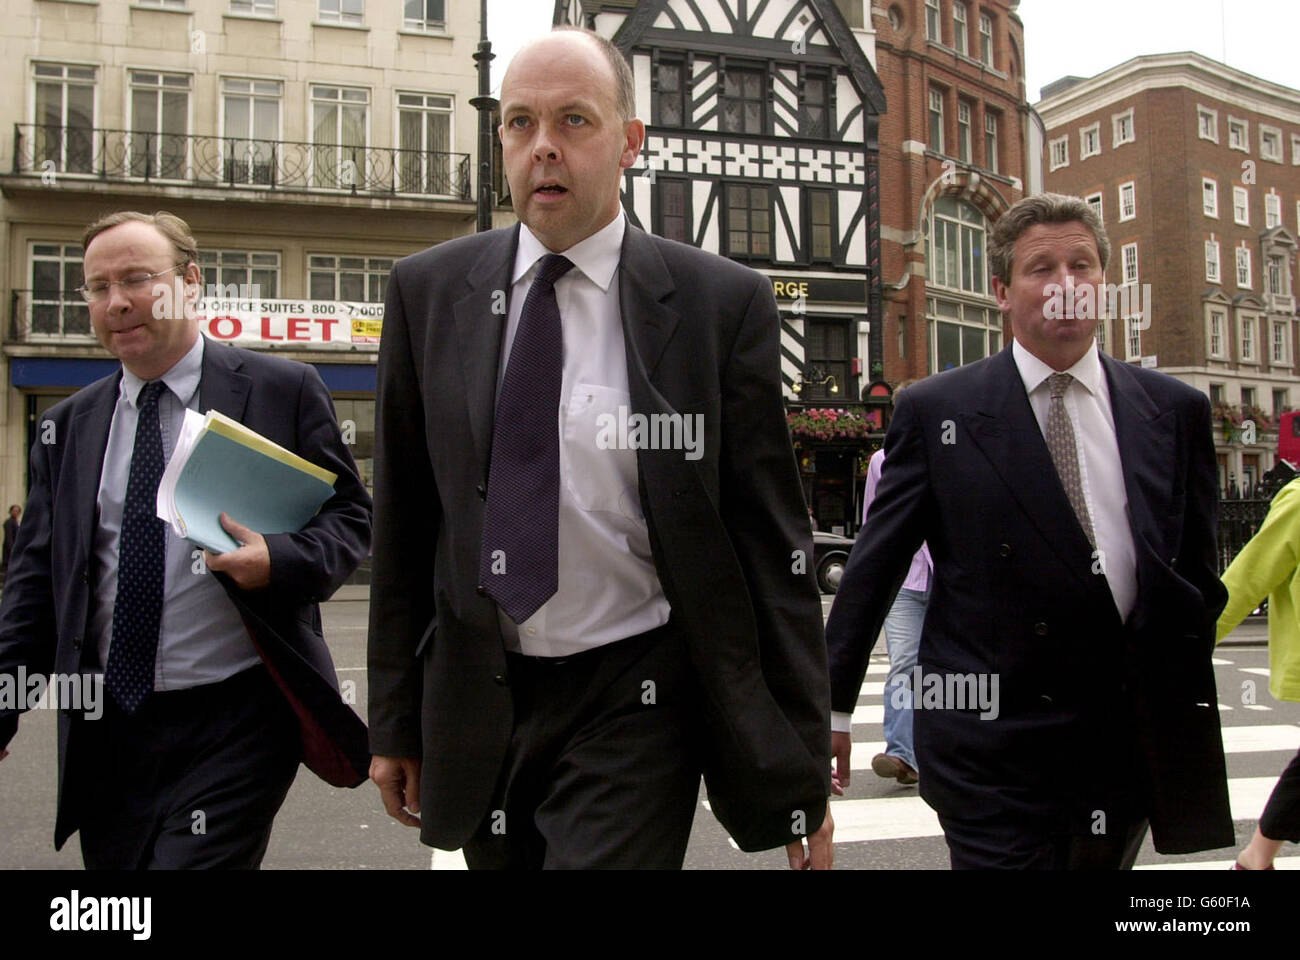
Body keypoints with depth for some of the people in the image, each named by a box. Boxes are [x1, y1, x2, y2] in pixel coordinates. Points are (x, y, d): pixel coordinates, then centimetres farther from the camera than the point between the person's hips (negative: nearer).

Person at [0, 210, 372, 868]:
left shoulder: (282, 389, -1)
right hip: (105, 732, 5)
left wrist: (282, 561, -20)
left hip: (236, 722, -4)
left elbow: (349, 515, 1)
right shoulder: (67, 426, 11)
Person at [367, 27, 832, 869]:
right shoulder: (429, 291, 2)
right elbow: (404, 524, 6)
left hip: (636, 705, -3)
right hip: (477, 702, 4)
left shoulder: (724, 303, -7)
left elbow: (774, 547, -5)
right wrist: (395, 719, 8)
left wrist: (803, 771, -4)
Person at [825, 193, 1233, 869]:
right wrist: (831, 705, -2)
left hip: (1129, 737, 4)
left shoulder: (1175, 411, 7)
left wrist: (1185, 706, 7)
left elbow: (1197, 573, 12)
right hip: (991, 737, -3)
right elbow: (874, 567, -1)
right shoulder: (936, 411, -1)